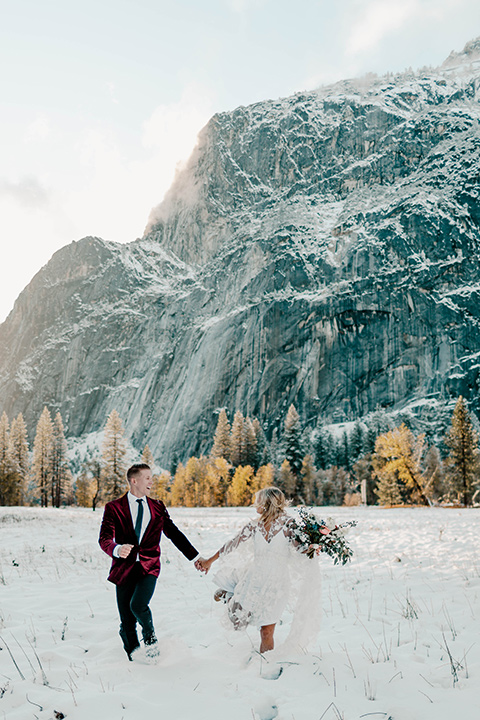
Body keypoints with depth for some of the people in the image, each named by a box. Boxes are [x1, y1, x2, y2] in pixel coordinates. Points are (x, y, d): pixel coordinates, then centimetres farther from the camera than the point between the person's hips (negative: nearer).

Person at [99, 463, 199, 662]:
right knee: (127, 623, 4)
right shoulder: (114, 508, -1)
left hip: (148, 567, 0)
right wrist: (117, 549, -35)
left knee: (138, 605, -24)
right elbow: (104, 539, -12)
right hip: (124, 568, 0)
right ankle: (133, 660, 28)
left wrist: (195, 557, 8)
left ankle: (150, 636, 7)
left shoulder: (157, 507, 8)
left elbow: (174, 533, 14)